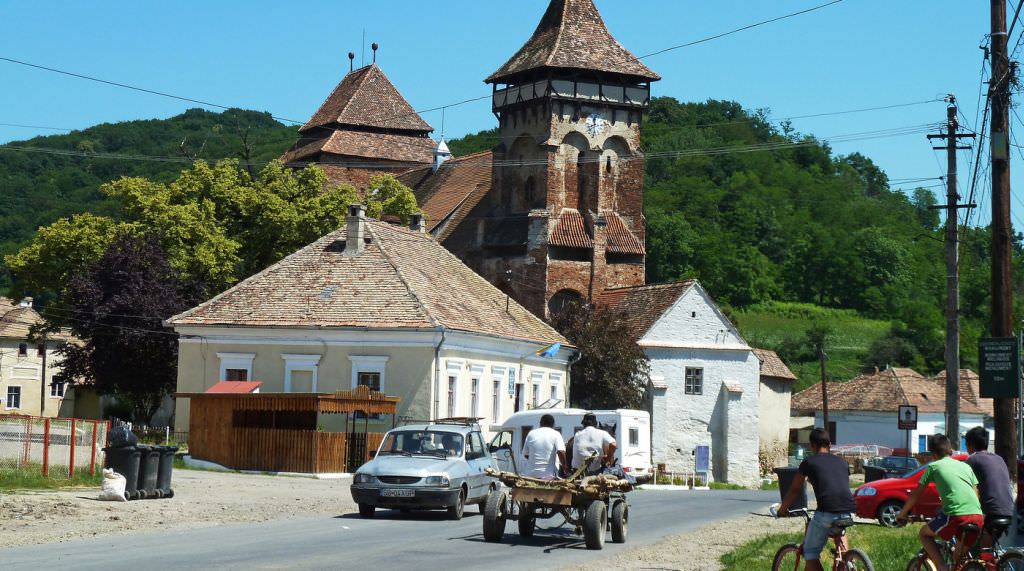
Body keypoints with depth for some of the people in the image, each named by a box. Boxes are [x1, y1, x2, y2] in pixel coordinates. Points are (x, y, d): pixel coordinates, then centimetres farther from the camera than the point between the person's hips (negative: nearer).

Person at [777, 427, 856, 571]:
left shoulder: (809, 462, 12)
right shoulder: (842, 462, 24)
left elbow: (794, 490, 17)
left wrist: (782, 509, 34)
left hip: (826, 512, -4)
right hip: (848, 511, 5)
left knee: (810, 553, 10)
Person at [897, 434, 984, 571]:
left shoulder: (933, 467, 13)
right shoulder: (965, 466, 24)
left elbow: (916, 494, 17)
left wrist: (902, 514, 30)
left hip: (955, 515, -5)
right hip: (977, 516, 5)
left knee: (924, 534, 19)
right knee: (960, 559, 26)